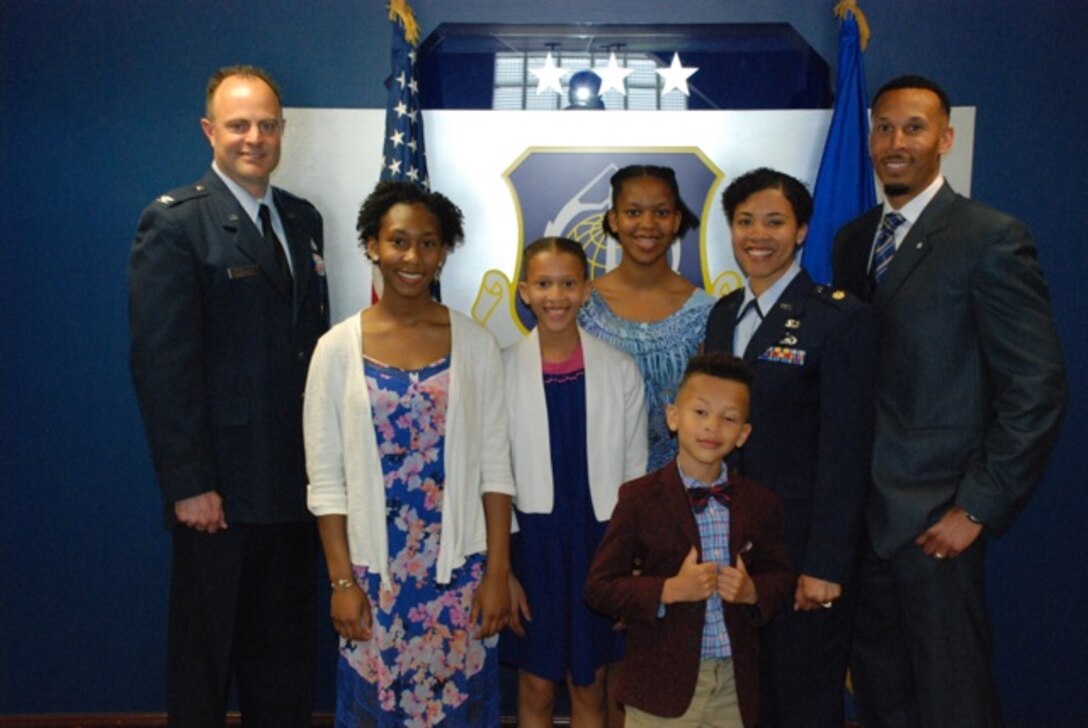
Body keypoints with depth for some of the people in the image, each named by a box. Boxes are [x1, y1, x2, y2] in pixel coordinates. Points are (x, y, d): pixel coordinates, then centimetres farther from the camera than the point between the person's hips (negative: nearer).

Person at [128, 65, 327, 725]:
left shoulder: (304, 220, 10)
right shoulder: (173, 224, -9)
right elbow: (162, 365, -14)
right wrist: (189, 485, -16)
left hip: (295, 486, 6)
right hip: (219, 492, -5)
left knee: (287, 660, 18)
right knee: (205, 655, 12)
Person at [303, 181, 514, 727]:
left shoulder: (475, 343, -1)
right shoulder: (338, 348, -3)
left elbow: (495, 467, 0)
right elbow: (326, 478, -2)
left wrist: (498, 572, -3)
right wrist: (342, 580, -5)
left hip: (460, 567, 1)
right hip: (373, 571, 0)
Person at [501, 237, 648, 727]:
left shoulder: (619, 370, -3)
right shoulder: (503, 369, -6)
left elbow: (635, 475, 1)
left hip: (599, 543, 1)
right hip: (531, 542, 0)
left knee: (590, 687, 14)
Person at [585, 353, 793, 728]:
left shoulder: (761, 504, 1)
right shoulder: (639, 498, -10)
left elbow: (780, 575, 11)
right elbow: (599, 586, -11)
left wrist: (753, 592, -10)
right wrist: (669, 591, -23)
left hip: (735, 684, 3)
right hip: (662, 682, -3)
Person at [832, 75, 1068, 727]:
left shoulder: (991, 239, -9)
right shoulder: (853, 240, 11)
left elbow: (1038, 387, -12)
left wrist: (978, 508, -14)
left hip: (935, 518, -6)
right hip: (861, 510, 6)